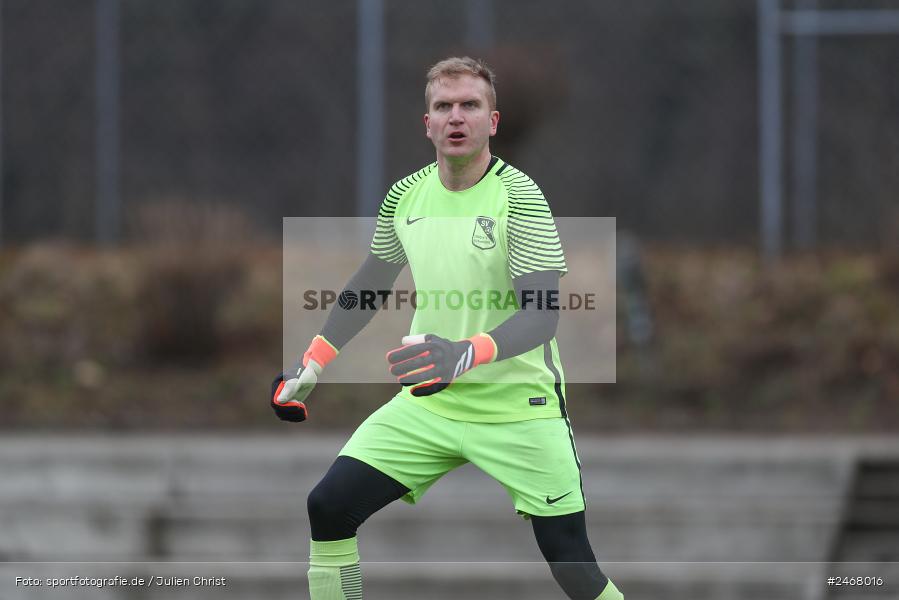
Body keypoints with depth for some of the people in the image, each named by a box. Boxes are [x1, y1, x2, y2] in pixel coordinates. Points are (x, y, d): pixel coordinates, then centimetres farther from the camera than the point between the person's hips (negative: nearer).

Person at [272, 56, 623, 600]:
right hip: (428, 404, 5)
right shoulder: (405, 197, 2)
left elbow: (541, 313, -23)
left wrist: (467, 354, -40)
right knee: (328, 507, -6)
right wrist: (312, 365, 12)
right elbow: (370, 284, 19)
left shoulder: (519, 197, -15)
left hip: (520, 409, -5)